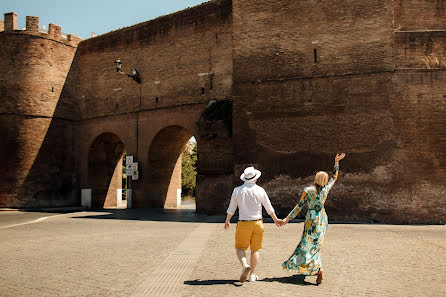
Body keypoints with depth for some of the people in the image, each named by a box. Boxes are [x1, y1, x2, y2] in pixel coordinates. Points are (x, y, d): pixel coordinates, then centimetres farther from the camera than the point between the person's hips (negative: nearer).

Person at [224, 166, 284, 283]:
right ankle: (252, 274, 16)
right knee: (255, 249, 13)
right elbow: (269, 208, 8)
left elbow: (231, 209, 3)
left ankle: (245, 265, -17)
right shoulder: (260, 190, -3)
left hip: (243, 224, -1)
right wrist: (276, 219, 24)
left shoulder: (237, 190, -4)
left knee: (240, 248, 10)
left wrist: (227, 221, 20)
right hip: (257, 223, 1)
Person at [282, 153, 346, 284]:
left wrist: (288, 218, -4)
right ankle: (313, 268, 26)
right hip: (323, 219, 5)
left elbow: (299, 206, -11)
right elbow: (334, 177, 13)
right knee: (316, 244, 17)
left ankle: (318, 269, -20)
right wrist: (336, 162, 18)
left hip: (312, 218, -4)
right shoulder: (325, 189, -3)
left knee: (309, 244, -4)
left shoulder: (308, 190, -11)